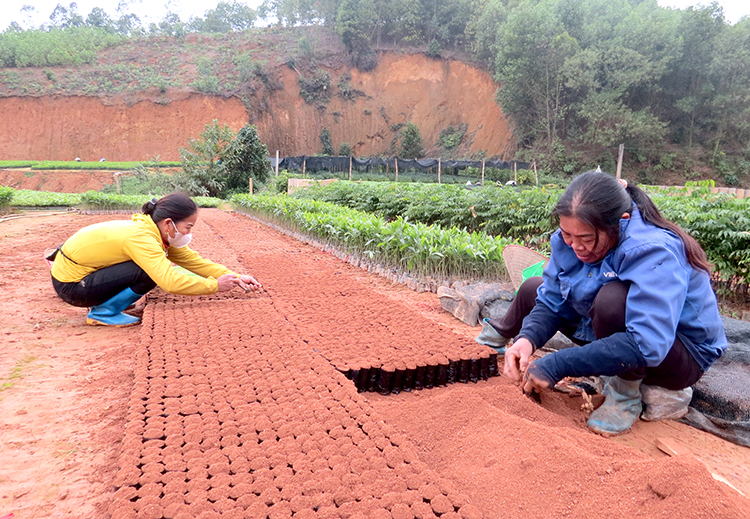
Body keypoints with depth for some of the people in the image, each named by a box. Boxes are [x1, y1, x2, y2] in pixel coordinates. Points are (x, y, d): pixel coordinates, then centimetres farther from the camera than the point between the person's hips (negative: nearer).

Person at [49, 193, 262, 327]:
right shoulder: (141, 237, -30)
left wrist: (234, 277, -11)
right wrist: (214, 285, -31)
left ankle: (104, 305, 12)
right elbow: (170, 280, -41)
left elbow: (194, 261, -1)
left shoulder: (161, 234, -2)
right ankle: (103, 312, -7)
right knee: (149, 272, -25)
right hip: (69, 284, -9)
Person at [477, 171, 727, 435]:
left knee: (613, 299, -37)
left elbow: (646, 345, -44)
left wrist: (557, 366, -43)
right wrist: (527, 339, -28)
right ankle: (504, 333, 39)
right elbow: (551, 302, -6)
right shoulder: (570, 239, -13)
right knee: (533, 289, 6)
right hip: (612, 330, 7)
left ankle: (626, 393, -13)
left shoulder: (653, 252, -34)